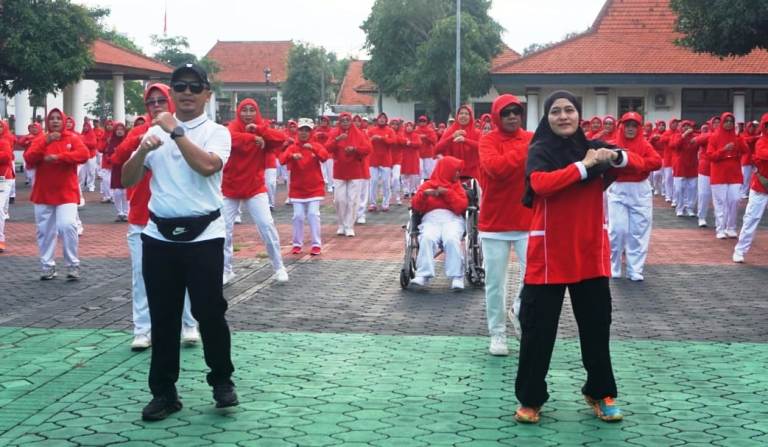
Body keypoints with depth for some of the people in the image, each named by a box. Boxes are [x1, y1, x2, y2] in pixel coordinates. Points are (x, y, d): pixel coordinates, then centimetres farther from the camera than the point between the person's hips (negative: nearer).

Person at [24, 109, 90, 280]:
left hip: (66, 193, -3)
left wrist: (58, 157, -22)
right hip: (43, 193, 3)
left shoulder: (72, 138, 1)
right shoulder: (40, 140, 7)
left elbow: (84, 154, -17)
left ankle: (73, 265, -5)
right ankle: (48, 267, 16)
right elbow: (29, 159, -8)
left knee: (67, 226, -18)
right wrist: (45, 142, -20)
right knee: (45, 231, 5)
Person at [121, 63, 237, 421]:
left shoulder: (217, 133, -1)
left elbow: (207, 165, -22)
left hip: (203, 235, -3)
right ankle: (164, 392, 17)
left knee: (210, 312, 0)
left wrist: (176, 131, -17)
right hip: (159, 235, 3)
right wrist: (142, 150, -12)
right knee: (163, 317, 7)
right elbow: (127, 181, 6)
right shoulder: (154, 132, 9)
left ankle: (222, 381, 19)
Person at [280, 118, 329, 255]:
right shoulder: (292, 147, -1)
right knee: (298, 216, -1)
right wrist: (292, 156, -38)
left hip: (314, 188, -1)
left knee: (313, 214, -7)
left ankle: (316, 244, -1)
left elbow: (324, 156, -19)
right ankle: (297, 244, 12)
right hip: (297, 188, 1)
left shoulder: (316, 146, 0)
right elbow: (282, 159, -18)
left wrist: (312, 148, -36)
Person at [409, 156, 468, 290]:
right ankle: (423, 275, -38)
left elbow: (461, 207, 6)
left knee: (452, 239, -34)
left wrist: (448, 193, -2)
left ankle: (457, 276, -34)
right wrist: (424, 194, -10)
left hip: (452, 218, 0)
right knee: (427, 238, -35)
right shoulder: (428, 184, 21)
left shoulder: (457, 186, 24)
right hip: (431, 218, 0)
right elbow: (416, 207, 8)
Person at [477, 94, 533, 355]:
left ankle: (519, 312, 21)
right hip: (494, 223, -1)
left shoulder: (532, 139, 4)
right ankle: (497, 334, 19)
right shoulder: (488, 140, -4)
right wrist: (525, 150, -21)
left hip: (528, 221, 2)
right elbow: (495, 167, -23)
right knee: (495, 282, 6)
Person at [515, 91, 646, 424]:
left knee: (596, 325, 12)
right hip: (548, 253, -4)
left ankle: (600, 393, 27)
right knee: (538, 328, 2)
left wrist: (616, 157, -19)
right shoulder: (540, 150, -6)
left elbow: (639, 165, 1)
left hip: (591, 251, 4)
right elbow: (540, 183, -25)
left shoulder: (593, 147, 6)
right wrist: (584, 165, -23)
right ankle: (530, 398, 14)